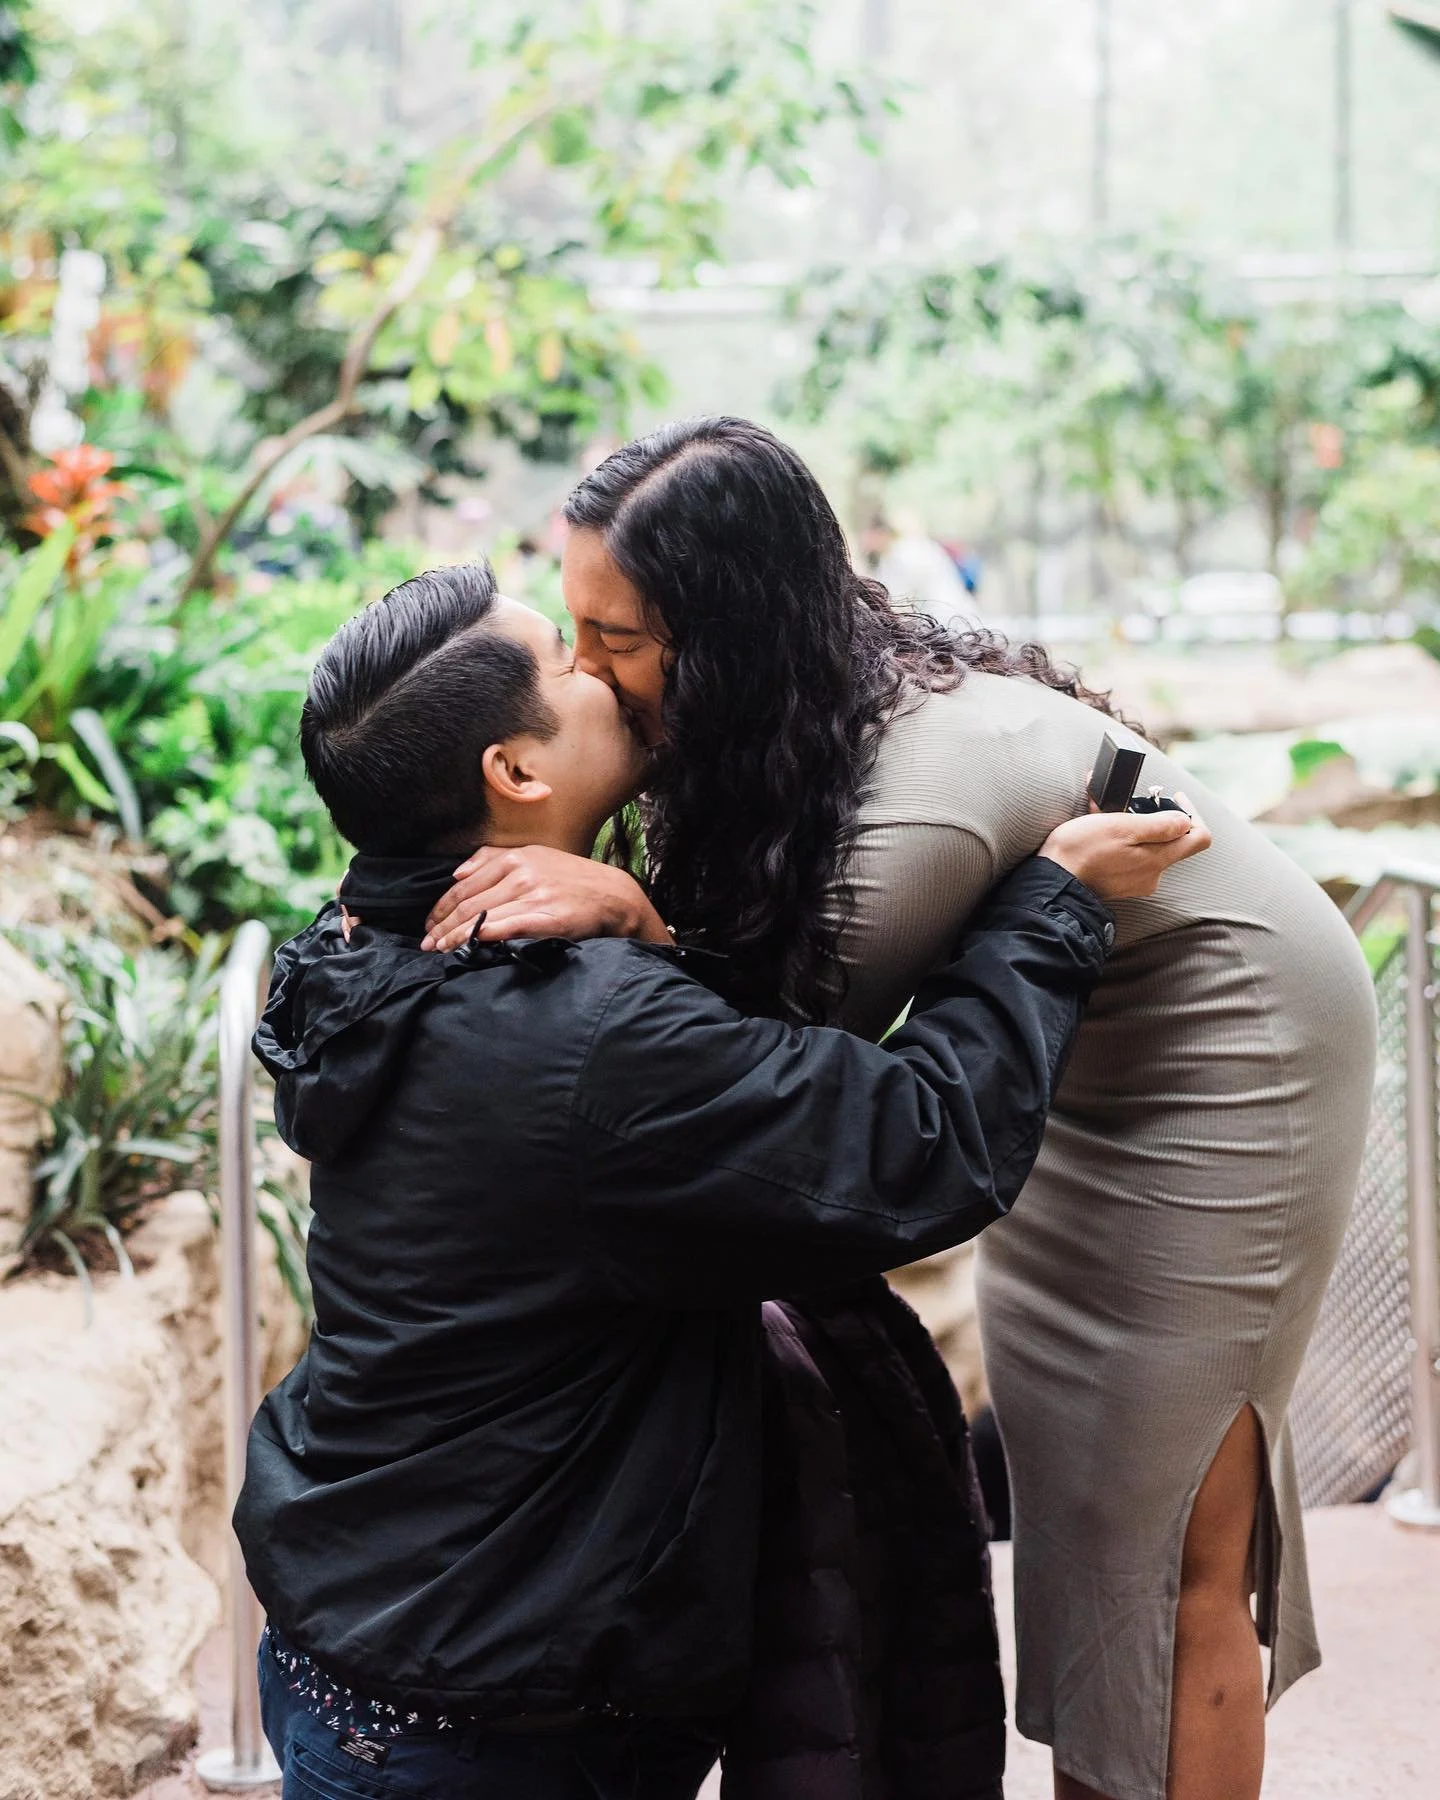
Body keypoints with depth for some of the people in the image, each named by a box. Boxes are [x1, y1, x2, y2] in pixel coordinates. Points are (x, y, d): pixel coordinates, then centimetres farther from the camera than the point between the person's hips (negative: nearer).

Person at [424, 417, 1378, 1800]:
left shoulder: (925, 788, -36)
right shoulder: (811, 697, -13)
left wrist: (629, 917, -41)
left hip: (1229, 1049, -8)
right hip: (1072, 1047, 8)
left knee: (1163, 1533, -3)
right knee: (1064, 1469, 14)